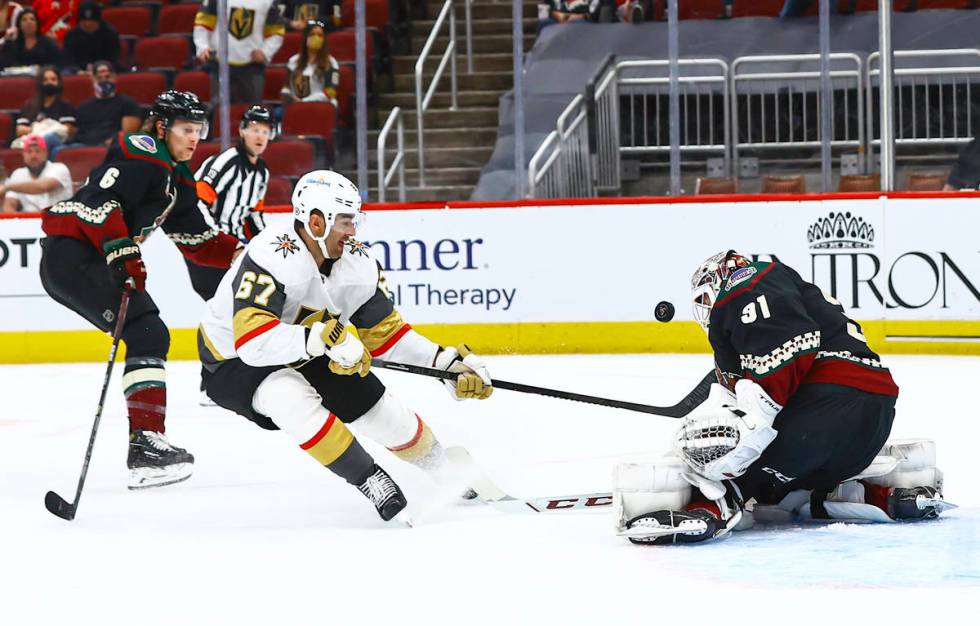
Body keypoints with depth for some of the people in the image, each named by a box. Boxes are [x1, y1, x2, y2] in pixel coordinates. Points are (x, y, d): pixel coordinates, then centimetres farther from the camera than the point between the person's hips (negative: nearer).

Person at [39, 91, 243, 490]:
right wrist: (123, 254, -30)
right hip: (72, 252, -11)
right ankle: (145, 443, -23)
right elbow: (99, 200, -24)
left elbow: (195, 240, 21)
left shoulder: (176, 179, 19)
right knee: (146, 334, -16)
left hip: (92, 260, 11)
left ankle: (145, 442, 15)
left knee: (151, 334, 13)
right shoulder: (140, 154, -11)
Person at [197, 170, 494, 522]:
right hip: (233, 361, -7)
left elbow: (386, 333, -1)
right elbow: (253, 340, -45)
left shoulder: (358, 263, -12)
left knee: (383, 412, 2)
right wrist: (323, 336, -53)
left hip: (308, 358, 7)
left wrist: (447, 362, -11)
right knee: (291, 397, -37)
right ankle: (371, 480, -23)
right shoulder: (271, 256, -35)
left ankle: (454, 475, 30)